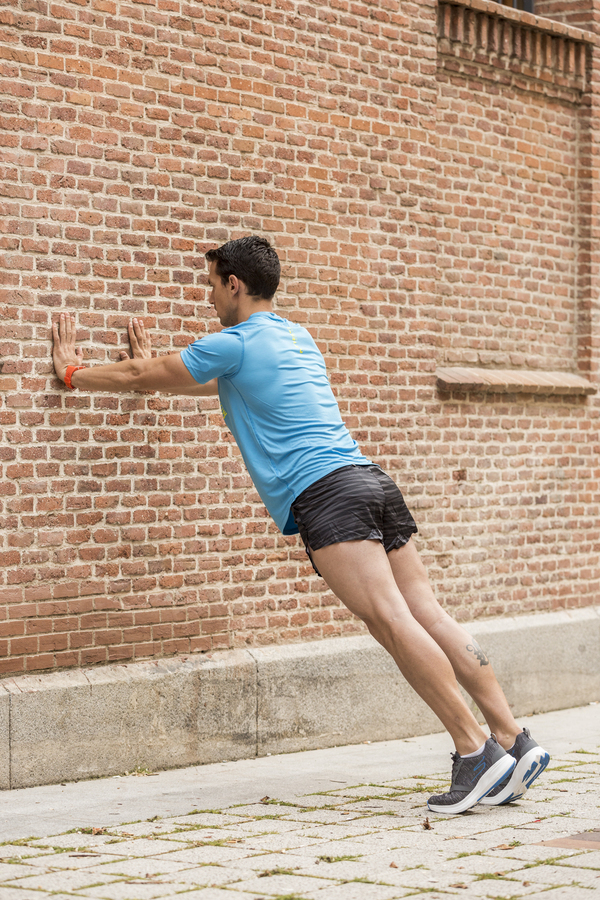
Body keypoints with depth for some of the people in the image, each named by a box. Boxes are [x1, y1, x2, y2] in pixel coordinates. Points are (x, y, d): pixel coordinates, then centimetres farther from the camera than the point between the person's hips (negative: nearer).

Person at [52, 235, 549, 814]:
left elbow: (142, 377, 14)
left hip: (325, 492, -8)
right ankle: (513, 741, -5)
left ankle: (475, 751, -23)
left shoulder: (234, 344, 3)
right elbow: (221, 384, 46)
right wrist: (153, 367, 56)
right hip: (371, 481, 8)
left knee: (391, 620, -16)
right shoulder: (296, 338, 28)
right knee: (427, 614, 1)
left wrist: (73, 372, 30)